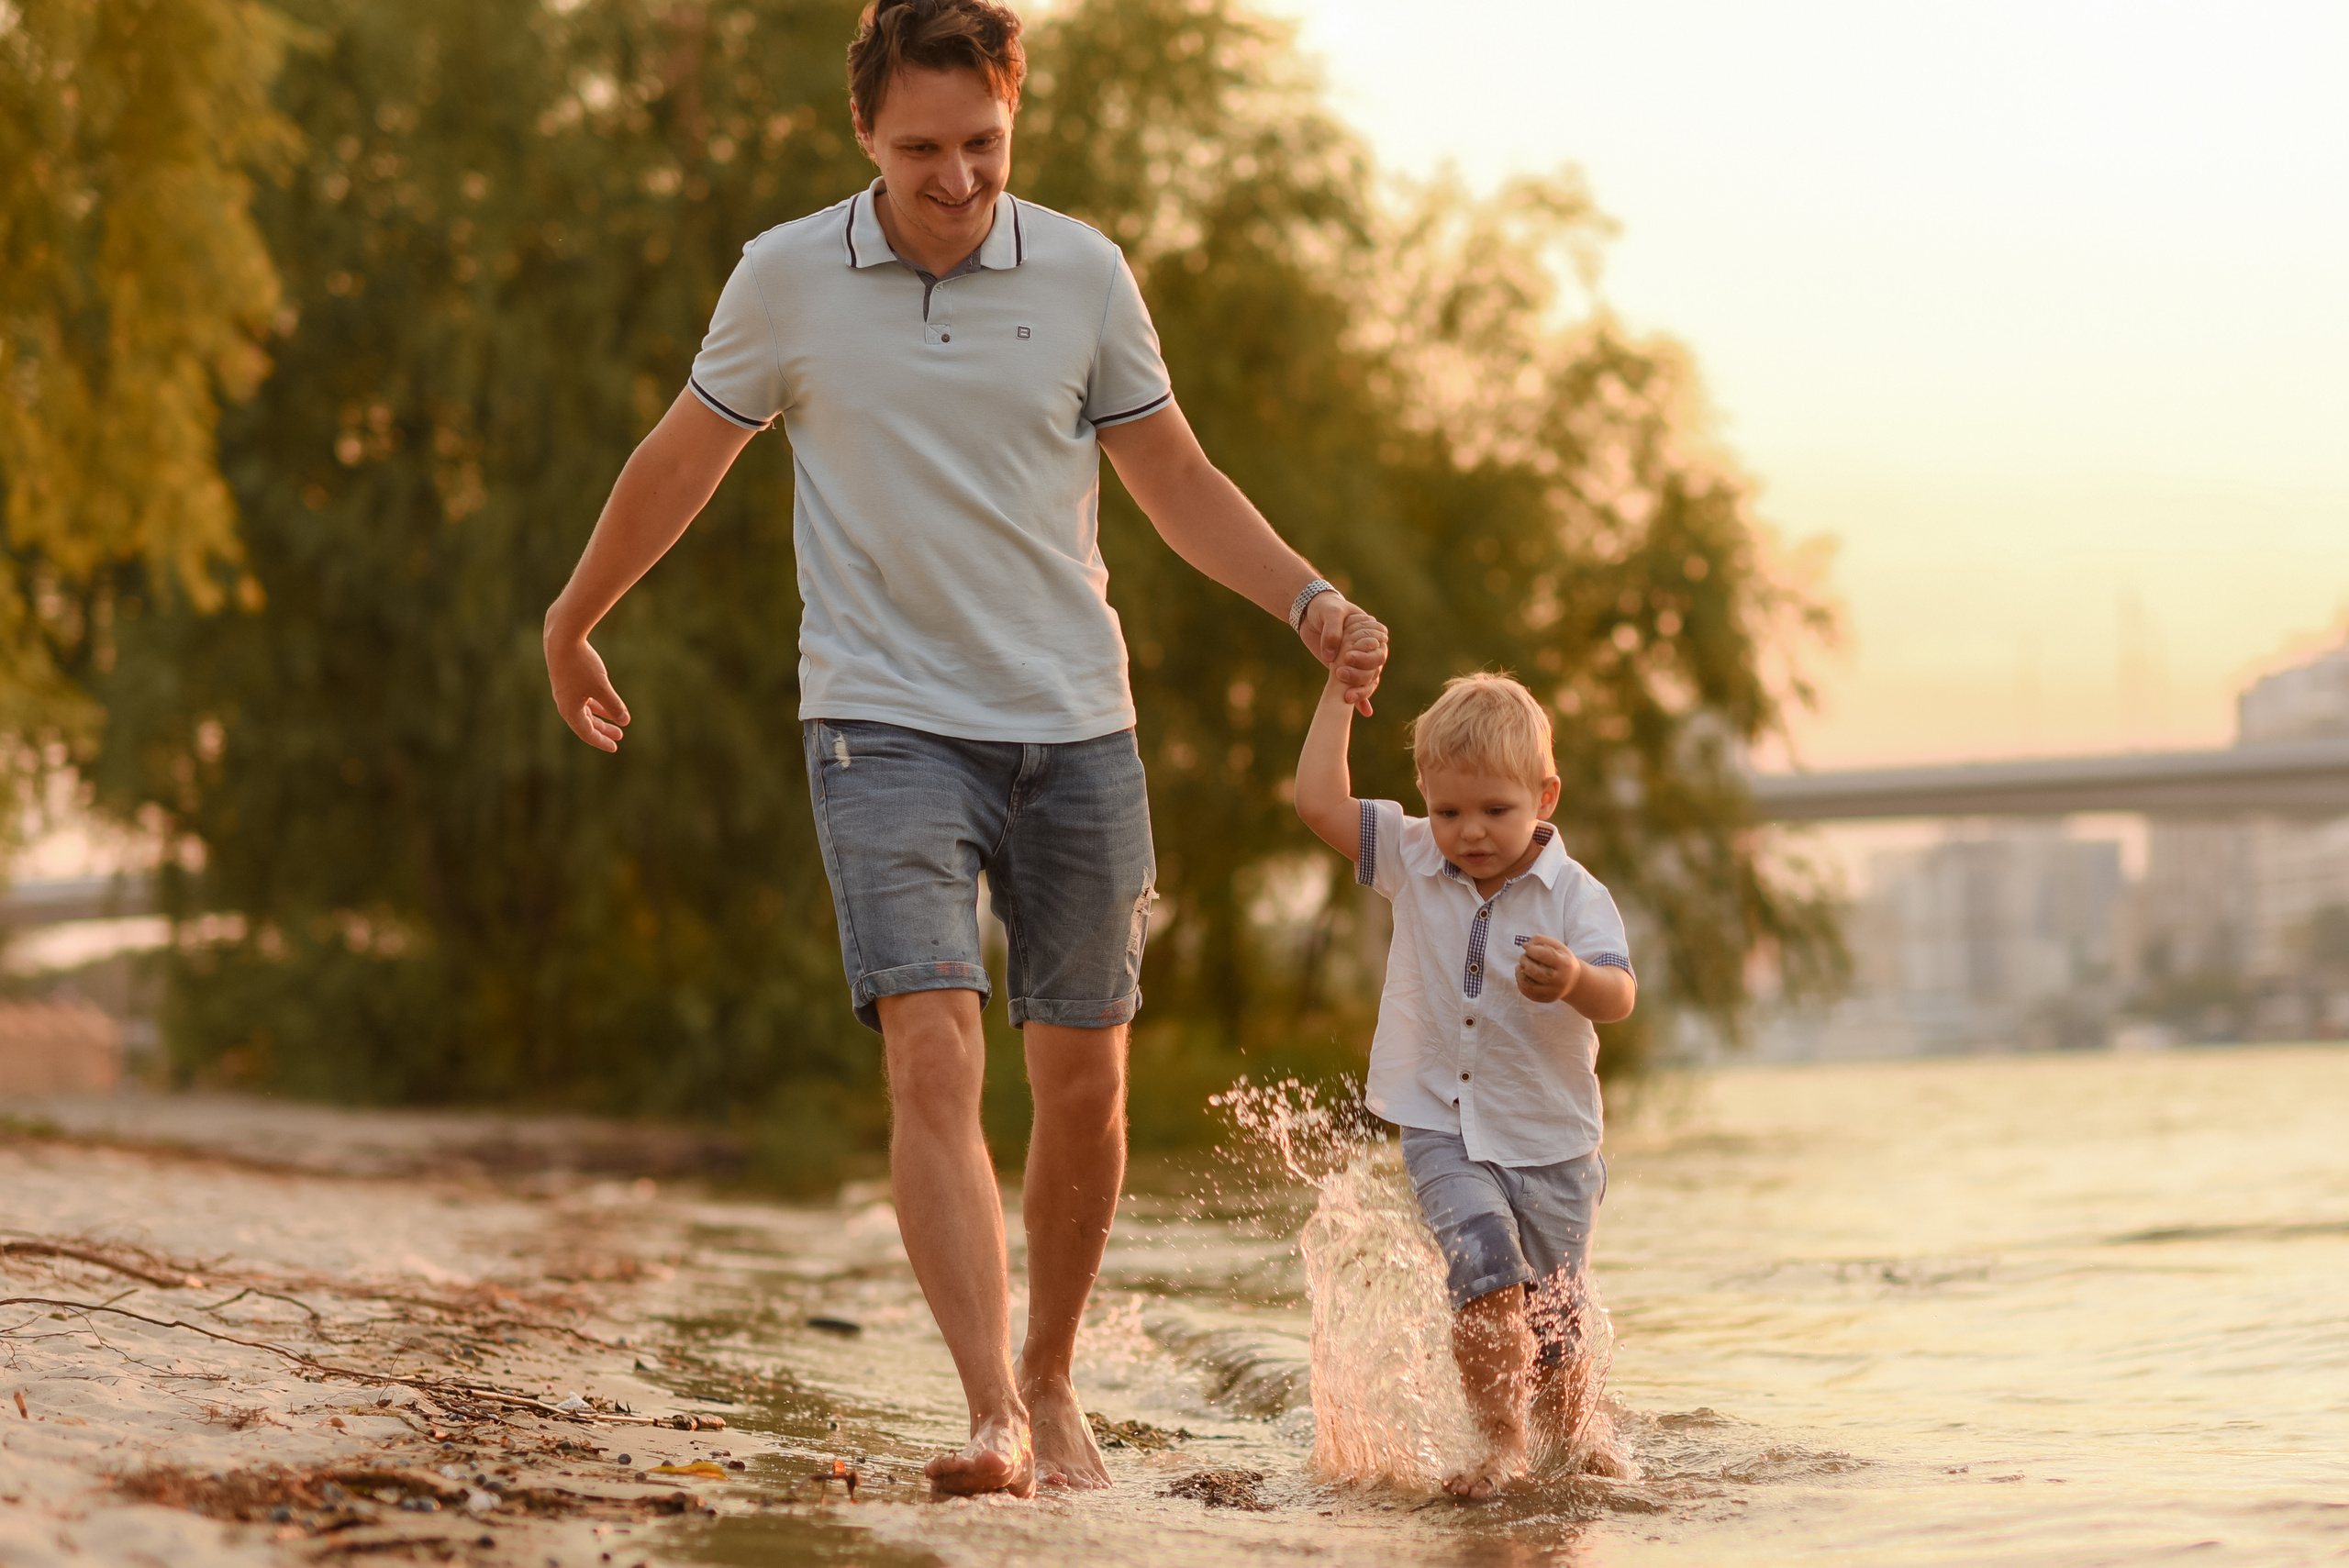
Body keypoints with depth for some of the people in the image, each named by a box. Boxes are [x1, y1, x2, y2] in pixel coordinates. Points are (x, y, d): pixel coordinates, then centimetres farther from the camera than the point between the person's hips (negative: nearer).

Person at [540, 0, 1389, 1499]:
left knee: (1084, 1088, 6)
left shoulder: (1083, 273, 1)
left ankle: (1051, 1380, 27)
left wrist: (1310, 602, -5)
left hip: (1075, 726, 2)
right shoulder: (787, 280, -1)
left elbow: (1179, 482, 9)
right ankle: (994, 1415, -23)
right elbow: (682, 461, 13)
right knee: (935, 1057, -19)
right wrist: (573, 625, 23)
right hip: (887, 724, -2)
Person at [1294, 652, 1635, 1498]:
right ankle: (1500, 1441, -10)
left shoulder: (1574, 895, -11)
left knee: (1549, 1318, 10)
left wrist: (1576, 980, -46)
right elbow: (1319, 800, -5)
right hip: (1442, 1131, 1)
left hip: (1550, 1140, -1)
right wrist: (1341, 688, -5)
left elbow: (1620, 998, -23)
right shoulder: (1413, 863, -1)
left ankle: (1573, 1429, 38)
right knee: (1487, 1269, -22)